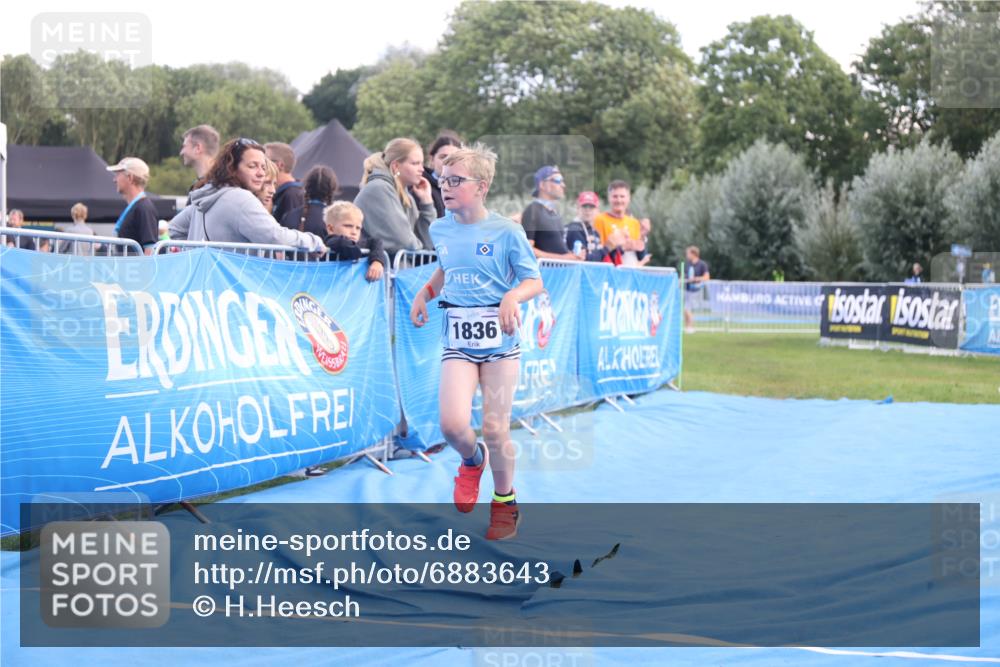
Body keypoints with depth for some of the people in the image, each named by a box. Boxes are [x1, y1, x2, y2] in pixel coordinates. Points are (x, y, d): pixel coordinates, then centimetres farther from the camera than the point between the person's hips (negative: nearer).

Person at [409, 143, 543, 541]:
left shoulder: (506, 232, -7)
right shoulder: (440, 230, 6)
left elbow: (534, 282, -2)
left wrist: (513, 296, -22)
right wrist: (425, 292, 9)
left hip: (499, 337, -3)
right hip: (457, 339, 3)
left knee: (495, 429, 0)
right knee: (453, 424, -16)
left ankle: (504, 502, 23)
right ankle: (472, 460, 20)